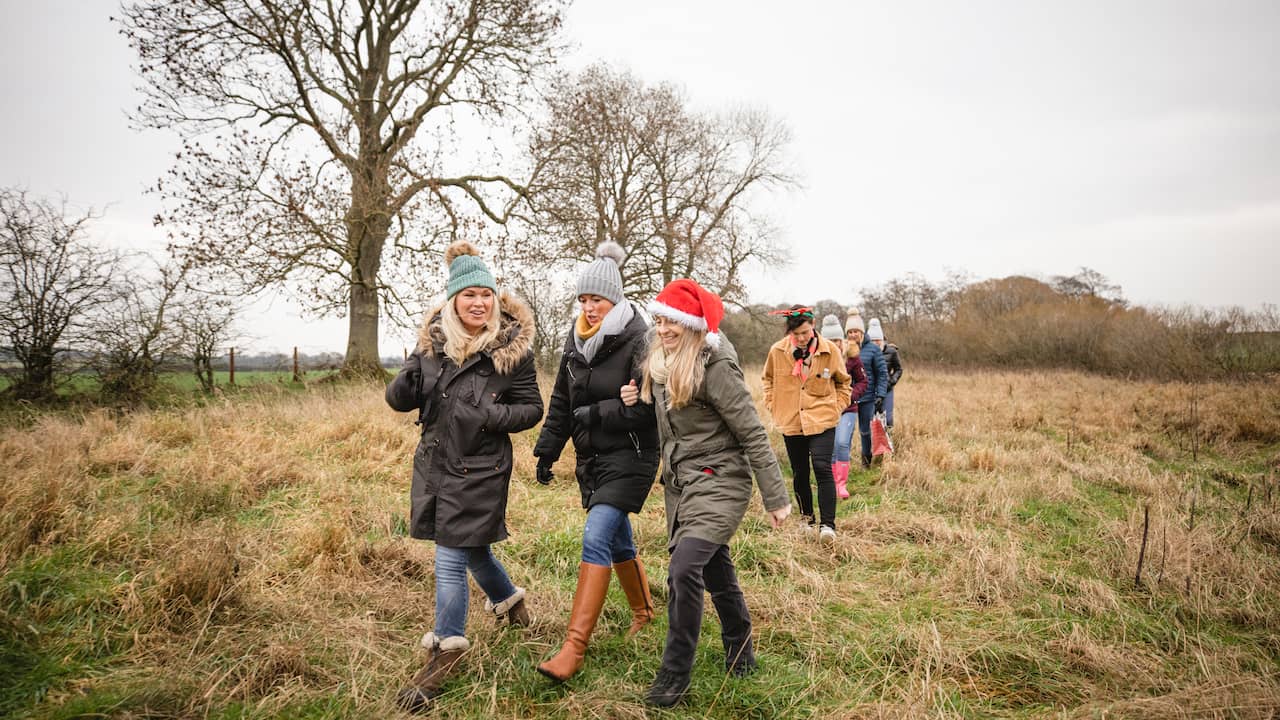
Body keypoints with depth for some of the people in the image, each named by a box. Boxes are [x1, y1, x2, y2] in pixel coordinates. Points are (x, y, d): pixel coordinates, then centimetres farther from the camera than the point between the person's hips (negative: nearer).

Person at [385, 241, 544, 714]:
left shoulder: (512, 347, -11)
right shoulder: (432, 339, 0)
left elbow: (532, 408, -5)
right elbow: (401, 400, 4)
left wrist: (491, 416, -22)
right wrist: (405, 385, -20)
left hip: (481, 466, -5)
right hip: (435, 459, 6)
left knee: (452, 559, -3)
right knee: (471, 546, 22)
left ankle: (446, 650, 14)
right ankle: (508, 600, 49)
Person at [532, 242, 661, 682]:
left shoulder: (638, 341, -15)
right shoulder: (576, 340, 7)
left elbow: (647, 406, -20)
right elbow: (561, 401, 15)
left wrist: (595, 413, -21)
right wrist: (547, 449, 15)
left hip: (630, 457, -7)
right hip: (591, 457, 7)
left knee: (596, 537, -16)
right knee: (618, 538, 18)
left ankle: (575, 647, -13)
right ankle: (643, 611, 40)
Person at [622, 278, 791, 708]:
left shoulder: (715, 366, -18)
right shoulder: (661, 364, 5)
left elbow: (752, 434, -16)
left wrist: (775, 497, -15)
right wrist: (638, 402, -2)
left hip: (718, 483, -8)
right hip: (679, 483, 8)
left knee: (684, 569, -19)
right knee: (716, 573, 17)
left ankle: (674, 677, -5)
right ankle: (740, 655, 36)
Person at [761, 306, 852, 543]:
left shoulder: (830, 351, -6)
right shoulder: (777, 351, -4)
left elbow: (843, 382, 11)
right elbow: (767, 379, 16)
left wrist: (837, 406, 1)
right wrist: (773, 404, 6)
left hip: (822, 420, -2)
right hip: (790, 422, 2)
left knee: (822, 468, -15)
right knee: (799, 473, 12)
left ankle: (827, 524, -9)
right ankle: (807, 517, 30)